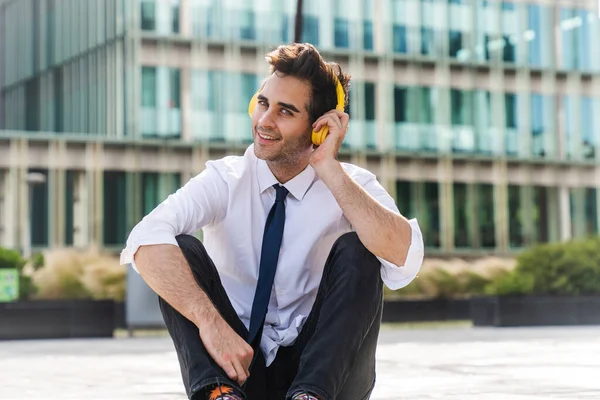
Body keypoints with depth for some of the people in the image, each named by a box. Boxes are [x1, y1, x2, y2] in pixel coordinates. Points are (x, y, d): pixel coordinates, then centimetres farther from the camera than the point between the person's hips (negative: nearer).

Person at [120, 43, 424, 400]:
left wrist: (328, 167, -23)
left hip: (324, 370, 0)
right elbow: (147, 241, -24)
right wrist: (211, 322, -38)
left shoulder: (353, 184, -4)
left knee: (356, 250, -22)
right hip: (236, 364, 1)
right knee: (183, 251, -19)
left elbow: (404, 258, -26)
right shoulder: (225, 180, -4)